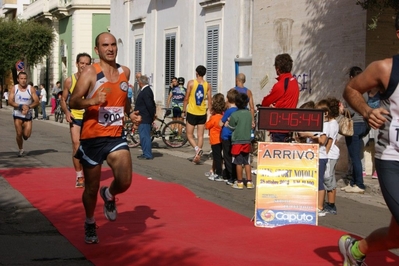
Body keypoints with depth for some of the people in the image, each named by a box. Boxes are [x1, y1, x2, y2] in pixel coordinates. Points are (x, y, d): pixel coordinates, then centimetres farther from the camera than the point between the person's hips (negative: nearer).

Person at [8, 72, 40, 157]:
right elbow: (10, 101, -10)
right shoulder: (14, 88, -2)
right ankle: (20, 149, 18)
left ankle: (24, 129, 31)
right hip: (17, 115, 0)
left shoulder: (31, 89, -3)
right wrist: (21, 106, -23)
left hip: (28, 115, 0)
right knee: (19, 134, -5)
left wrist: (29, 107, -24)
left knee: (27, 135, -6)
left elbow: (36, 101, -5)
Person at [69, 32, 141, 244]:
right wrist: (93, 101, -34)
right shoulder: (90, 72, -8)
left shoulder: (125, 72, 7)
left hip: (116, 137, 3)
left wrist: (130, 114, 8)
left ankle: (109, 196, 21)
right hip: (92, 137, -3)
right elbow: (73, 102, -16)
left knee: (124, 182, -16)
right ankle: (90, 223, 36)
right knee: (91, 188, 8)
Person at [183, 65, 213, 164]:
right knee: (200, 135, 9)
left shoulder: (191, 83, -6)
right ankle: (198, 156, 6)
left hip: (192, 112, -3)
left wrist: (184, 110, 4)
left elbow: (186, 98, -6)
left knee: (189, 134, 6)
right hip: (202, 113, 3)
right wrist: (210, 112, 10)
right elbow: (210, 100, 0)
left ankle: (197, 148, -18)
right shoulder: (208, 85, 1)